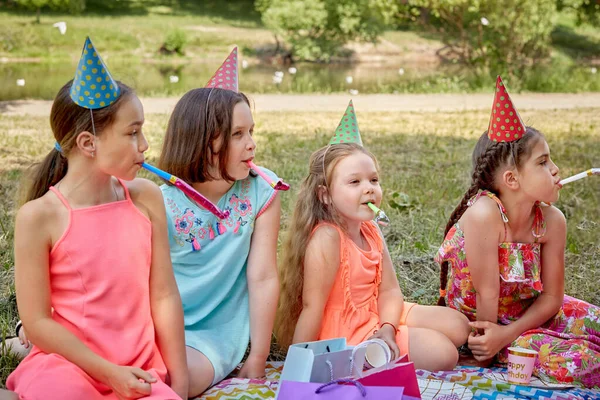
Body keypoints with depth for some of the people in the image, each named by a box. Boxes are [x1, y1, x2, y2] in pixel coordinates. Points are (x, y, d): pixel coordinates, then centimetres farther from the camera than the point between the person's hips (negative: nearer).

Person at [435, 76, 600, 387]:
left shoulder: (552, 221, -14)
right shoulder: (485, 214, -31)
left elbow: (551, 297, -9)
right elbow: (487, 292, -24)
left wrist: (505, 334, -20)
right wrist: (488, 341, -13)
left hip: (527, 311, 6)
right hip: (476, 320, -5)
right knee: (571, 359, -22)